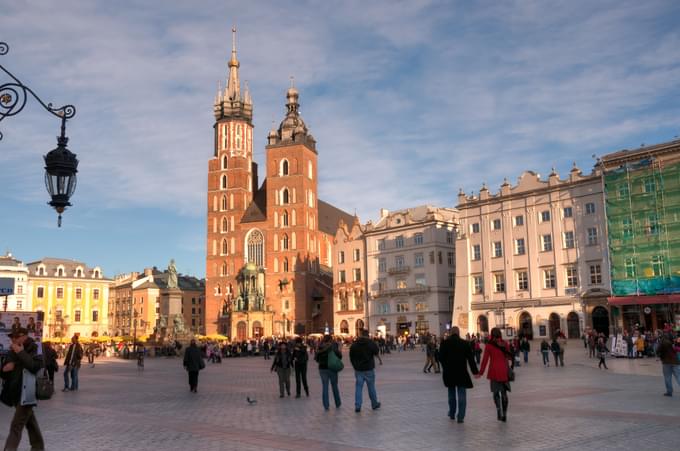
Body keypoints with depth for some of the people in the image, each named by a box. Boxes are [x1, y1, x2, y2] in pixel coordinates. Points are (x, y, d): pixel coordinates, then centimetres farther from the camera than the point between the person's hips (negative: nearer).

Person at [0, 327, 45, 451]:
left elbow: (36, 367, -23)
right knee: (30, 423, 18)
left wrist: (21, 353, -21)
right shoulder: (13, 352, 12)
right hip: (15, 394, 7)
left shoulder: (36, 349, -7)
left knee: (16, 426, -12)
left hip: (26, 394, -7)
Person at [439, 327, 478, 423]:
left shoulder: (445, 343, -4)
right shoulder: (465, 344, -3)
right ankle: (461, 416, -3)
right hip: (462, 373, -1)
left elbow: (441, 357, -4)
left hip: (449, 373, 1)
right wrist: (475, 371, 4)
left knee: (451, 393, 18)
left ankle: (452, 413, 29)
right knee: (462, 394, 2)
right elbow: (471, 359, -2)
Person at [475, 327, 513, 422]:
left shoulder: (489, 345, -4)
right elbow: (509, 357, 8)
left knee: (496, 392, 5)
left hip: (494, 371, -2)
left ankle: (499, 412, -14)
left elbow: (485, 359, -4)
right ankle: (504, 414, 10)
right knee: (504, 392, 10)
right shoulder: (505, 344, 2)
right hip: (504, 371, 2)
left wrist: (481, 372, 1)